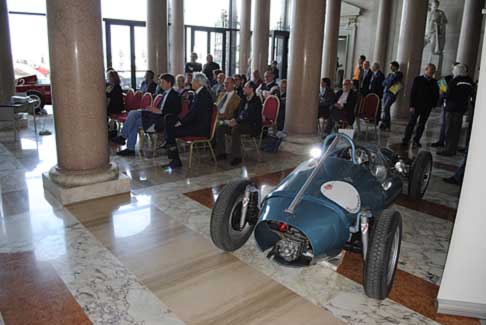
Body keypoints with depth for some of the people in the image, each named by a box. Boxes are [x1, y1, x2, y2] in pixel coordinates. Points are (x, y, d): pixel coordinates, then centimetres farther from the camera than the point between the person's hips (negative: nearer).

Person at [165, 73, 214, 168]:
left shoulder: (204, 94, -15)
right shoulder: (199, 93, 16)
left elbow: (194, 113, -19)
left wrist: (181, 122, -13)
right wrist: (181, 121, 6)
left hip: (201, 128, -10)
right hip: (196, 124, 10)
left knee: (171, 131, -17)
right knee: (168, 126, 0)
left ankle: (176, 160, -6)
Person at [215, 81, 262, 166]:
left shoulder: (256, 101, -12)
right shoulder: (244, 99, 14)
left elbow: (251, 118, -21)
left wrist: (237, 122, -24)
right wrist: (234, 120, -2)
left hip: (253, 126, -8)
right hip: (240, 123, 8)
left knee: (235, 129, -36)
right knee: (220, 128, -6)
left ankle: (237, 157, -29)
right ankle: (221, 153, 0)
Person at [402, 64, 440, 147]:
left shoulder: (434, 82, 8)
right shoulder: (418, 79, 0)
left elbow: (436, 94, 10)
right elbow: (412, 93, -5)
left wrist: (433, 104, -3)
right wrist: (412, 105, -11)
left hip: (427, 107, 3)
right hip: (417, 105, -3)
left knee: (421, 125, 7)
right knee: (411, 123, -2)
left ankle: (416, 140, 14)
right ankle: (406, 140, 2)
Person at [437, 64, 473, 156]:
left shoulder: (454, 81, -14)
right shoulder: (470, 82, 6)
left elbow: (448, 96, -13)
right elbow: (470, 96, 10)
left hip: (452, 108, -6)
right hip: (462, 109, 7)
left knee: (449, 130, -1)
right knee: (456, 130, 13)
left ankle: (449, 150, 0)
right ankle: (453, 150, 20)